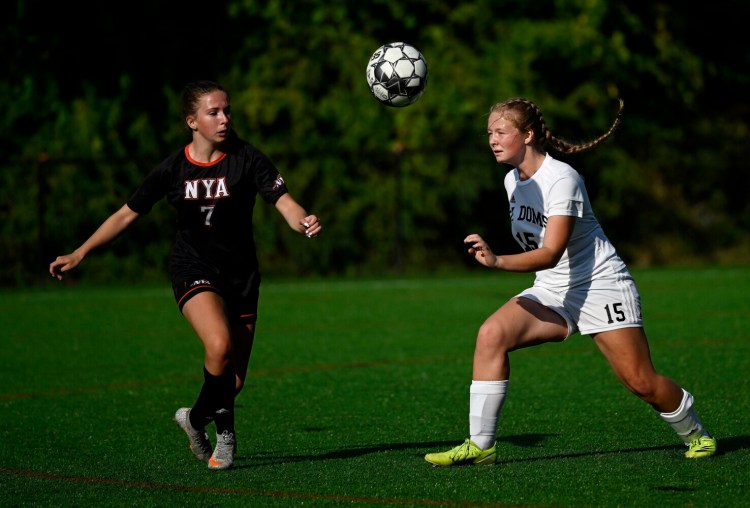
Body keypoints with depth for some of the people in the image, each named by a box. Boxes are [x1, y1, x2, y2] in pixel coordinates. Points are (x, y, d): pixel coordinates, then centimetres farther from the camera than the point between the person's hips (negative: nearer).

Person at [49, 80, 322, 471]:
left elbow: (283, 201, -19)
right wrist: (78, 254, 1)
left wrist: (302, 222, -43)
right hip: (193, 272, -1)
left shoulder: (246, 159, -9)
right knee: (219, 346, -29)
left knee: (234, 379, 3)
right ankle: (223, 430, -7)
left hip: (240, 274, 2)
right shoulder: (173, 169, -5)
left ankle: (197, 418, 34)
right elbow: (126, 215, 4)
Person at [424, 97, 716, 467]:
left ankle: (695, 434, 23)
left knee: (641, 383, -7)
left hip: (600, 285, -7)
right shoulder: (513, 180, 3)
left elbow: (551, 253, -32)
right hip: (551, 291, 7)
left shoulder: (561, 179, -22)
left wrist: (498, 261, -44)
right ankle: (481, 444, -17)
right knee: (490, 335, -18)